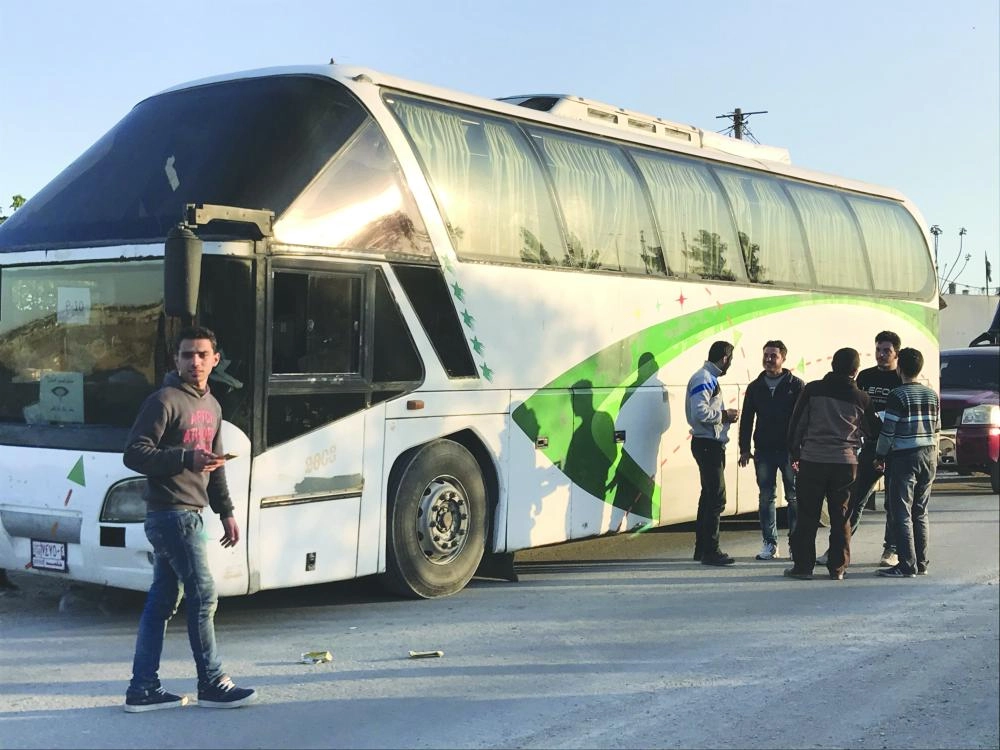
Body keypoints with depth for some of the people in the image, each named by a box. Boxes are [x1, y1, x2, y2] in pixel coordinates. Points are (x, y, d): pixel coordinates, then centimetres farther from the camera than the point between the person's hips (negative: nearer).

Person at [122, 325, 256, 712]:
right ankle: (212, 684, 6)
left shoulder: (211, 405, 16)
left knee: (163, 600, 9)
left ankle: (143, 689, 14)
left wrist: (226, 511, 20)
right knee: (203, 595, -4)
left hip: (189, 513, 9)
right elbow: (134, 453, -16)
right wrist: (185, 459, -27)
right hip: (171, 513, -9)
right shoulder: (165, 401, -11)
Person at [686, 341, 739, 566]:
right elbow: (699, 413, -26)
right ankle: (710, 551, -6)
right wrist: (725, 415, -14)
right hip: (706, 444, -11)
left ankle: (702, 548, 22)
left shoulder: (710, 378, 16)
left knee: (709, 496, 15)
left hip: (712, 444, 11)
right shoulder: (703, 379, -16)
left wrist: (726, 415, 3)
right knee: (716, 498, -9)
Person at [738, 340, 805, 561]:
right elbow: (746, 420, 11)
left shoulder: (796, 385, 1)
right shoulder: (755, 387, 10)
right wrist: (744, 449, 4)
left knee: (794, 497, 1)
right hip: (764, 451, 3)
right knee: (766, 498, 4)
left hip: (790, 450, -3)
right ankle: (769, 544, 9)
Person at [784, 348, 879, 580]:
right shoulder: (861, 398, 2)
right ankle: (838, 567, 8)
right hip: (845, 462, 1)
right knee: (840, 516, 8)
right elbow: (871, 430, 15)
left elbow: (797, 423, 2)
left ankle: (803, 566, 6)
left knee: (807, 515, 5)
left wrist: (795, 452, 10)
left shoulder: (813, 390, -1)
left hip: (812, 459, -1)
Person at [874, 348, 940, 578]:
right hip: (929, 455, 7)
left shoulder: (898, 395, -12)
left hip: (904, 457, -7)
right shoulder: (932, 395, 9)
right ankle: (921, 563, 14)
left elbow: (888, 430, -12)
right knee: (920, 512, 13)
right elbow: (936, 428, 13)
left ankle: (907, 565, -6)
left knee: (902, 513, -4)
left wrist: (880, 456, -1)